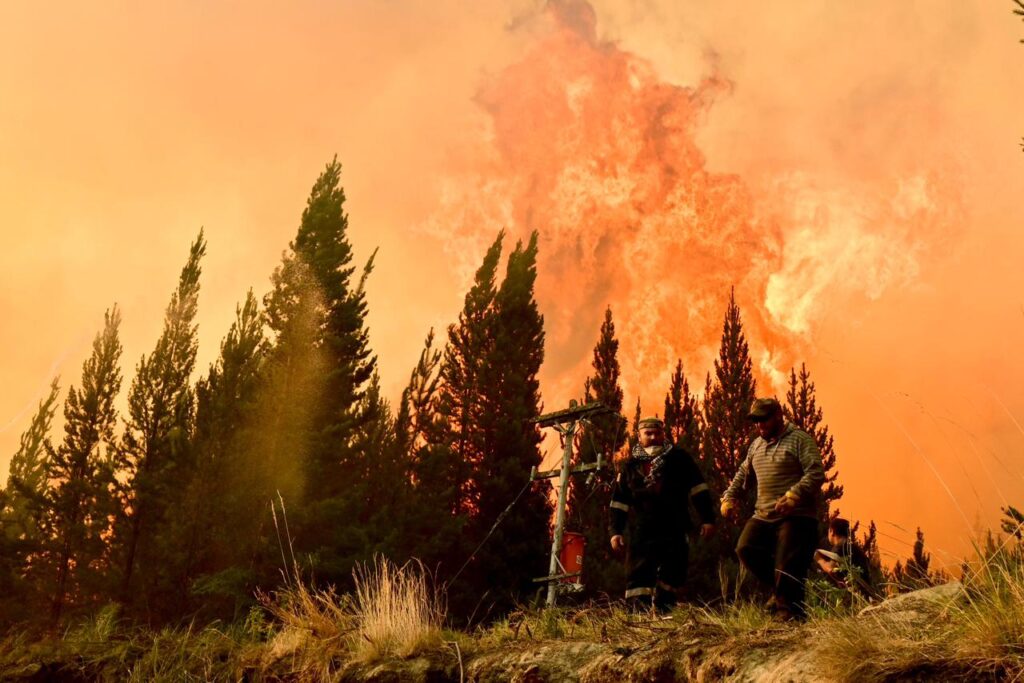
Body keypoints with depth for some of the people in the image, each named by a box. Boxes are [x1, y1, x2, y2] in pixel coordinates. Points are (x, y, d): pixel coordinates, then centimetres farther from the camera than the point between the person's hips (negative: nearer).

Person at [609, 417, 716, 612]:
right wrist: (616, 531, 4)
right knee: (638, 576, -6)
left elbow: (698, 489, 3)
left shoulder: (679, 458, 4)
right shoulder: (630, 466, 8)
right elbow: (619, 502, 11)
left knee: (673, 574, 4)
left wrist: (707, 519, -3)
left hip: (675, 532, 0)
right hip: (642, 533, 0)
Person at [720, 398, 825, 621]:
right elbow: (743, 474, 30)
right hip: (763, 516, 7)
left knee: (787, 565, -11)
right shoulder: (756, 445, 19)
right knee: (746, 549, -5)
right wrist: (730, 496, 15)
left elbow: (816, 473, -16)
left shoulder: (800, 439, -5)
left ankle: (789, 610, 3)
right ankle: (779, 590, 14)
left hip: (796, 517, -7)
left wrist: (793, 496, -27)